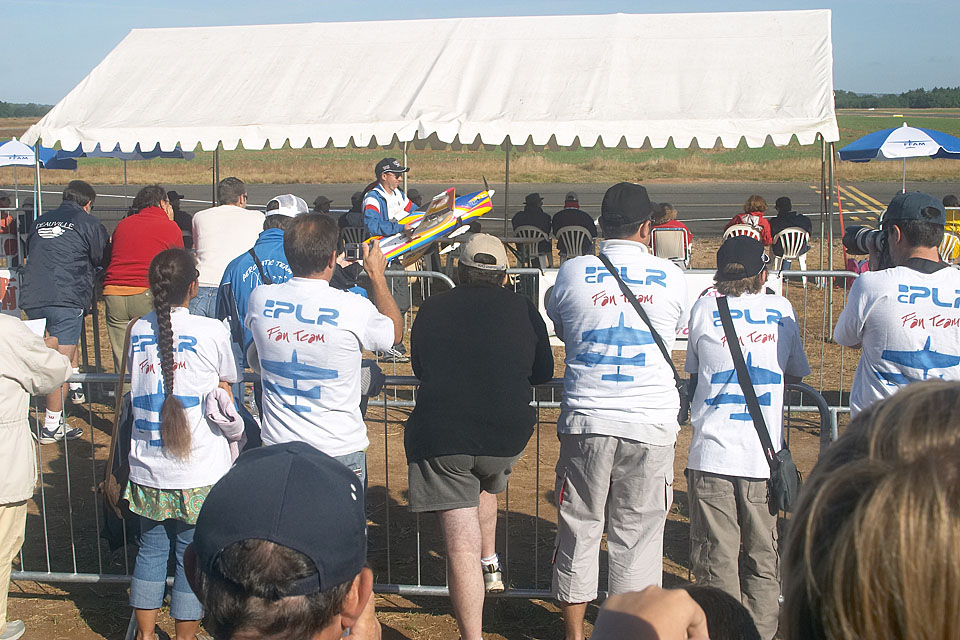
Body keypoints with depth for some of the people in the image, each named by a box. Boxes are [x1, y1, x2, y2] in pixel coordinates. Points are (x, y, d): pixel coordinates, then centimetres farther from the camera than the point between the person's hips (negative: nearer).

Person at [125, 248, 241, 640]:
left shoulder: (138, 330, 2)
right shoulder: (211, 332, -10)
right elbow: (227, 384, 5)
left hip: (147, 470, 4)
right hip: (199, 473, -4)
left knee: (151, 551, 16)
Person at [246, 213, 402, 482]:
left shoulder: (260, 299, -7)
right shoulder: (354, 308, -17)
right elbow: (395, 332, 6)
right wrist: (376, 275, 17)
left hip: (278, 446, 3)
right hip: (340, 449, -3)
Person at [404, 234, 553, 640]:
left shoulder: (432, 309, 7)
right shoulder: (523, 310, 7)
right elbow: (543, 373, 17)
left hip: (441, 436, -2)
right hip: (507, 436, 2)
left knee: (461, 545, -1)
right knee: (485, 486, 36)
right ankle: (491, 568, 38)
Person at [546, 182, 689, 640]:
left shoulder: (572, 273, 1)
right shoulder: (671, 276, 2)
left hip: (585, 421, 0)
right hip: (650, 423, 0)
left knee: (579, 529, 11)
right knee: (637, 535, 7)